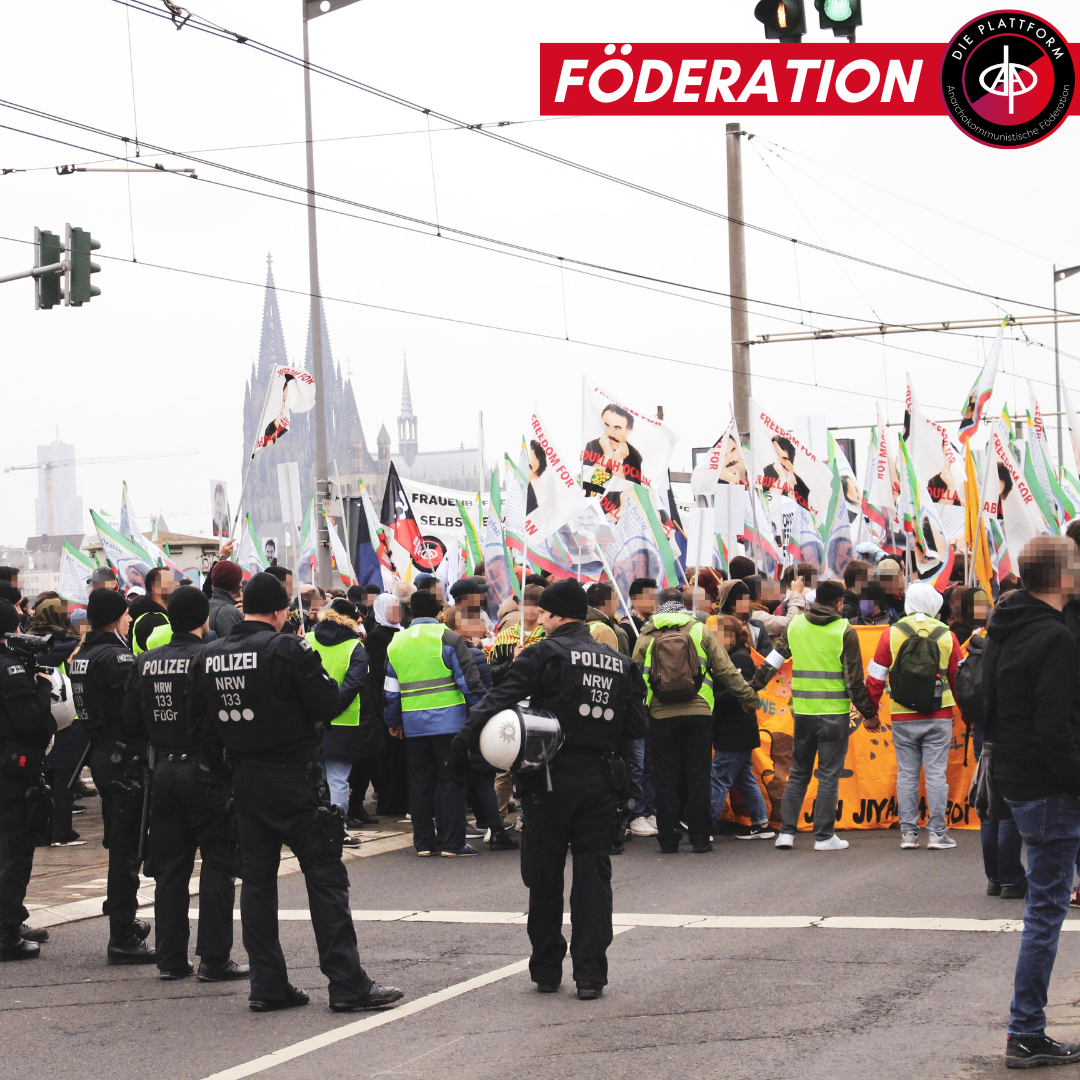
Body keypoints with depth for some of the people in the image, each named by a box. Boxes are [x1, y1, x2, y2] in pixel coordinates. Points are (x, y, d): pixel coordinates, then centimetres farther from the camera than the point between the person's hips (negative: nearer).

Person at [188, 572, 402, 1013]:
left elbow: (199, 720, 9)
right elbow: (328, 705, -13)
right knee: (326, 877, -2)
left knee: (256, 880, 11)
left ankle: (267, 985, 12)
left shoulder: (209, 657, 5)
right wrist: (315, 672, 4)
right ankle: (347, 985, -3)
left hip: (245, 779, 6)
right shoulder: (288, 649, -15)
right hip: (294, 778, -6)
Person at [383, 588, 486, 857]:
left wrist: (393, 722, 26)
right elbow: (469, 680, -8)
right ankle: (451, 842, 0)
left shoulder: (396, 643, 10)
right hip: (448, 721, -4)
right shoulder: (448, 638, -6)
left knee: (420, 782, 11)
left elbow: (391, 691, 15)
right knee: (451, 781, 1)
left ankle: (423, 842, 14)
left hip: (413, 724, 4)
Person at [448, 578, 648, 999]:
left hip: (552, 777, -3)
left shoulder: (545, 653, -6)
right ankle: (590, 974, 2)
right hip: (600, 779, 3)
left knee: (545, 876, 8)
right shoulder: (618, 662, 9)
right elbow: (636, 727, 11)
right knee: (593, 875, 7)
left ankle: (546, 971, 16)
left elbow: (500, 699, -15)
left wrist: (463, 743, -17)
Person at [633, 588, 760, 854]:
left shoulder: (646, 637, 5)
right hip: (699, 712, 0)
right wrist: (748, 697, 14)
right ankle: (700, 838, 7)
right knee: (698, 776, 6)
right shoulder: (701, 631, 4)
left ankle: (668, 839, 7)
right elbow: (725, 670, 5)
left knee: (665, 779, 6)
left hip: (662, 715, 0)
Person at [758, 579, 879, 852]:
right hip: (834, 714, -4)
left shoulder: (794, 625, 5)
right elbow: (855, 679, -6)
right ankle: (824, 836, 5)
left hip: (802, 712, 4)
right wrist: (868, 714, 3)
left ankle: (786, 832, 11)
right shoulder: (845, 631, -7)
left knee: (798, 773, 14)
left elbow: (772, 661, 11)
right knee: (828, 775, 3)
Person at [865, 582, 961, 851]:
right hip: (939, 718, 0)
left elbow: (876, 677, 1)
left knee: (906, 774, 6)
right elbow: (960, 678, 8)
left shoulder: (892, 634, 0)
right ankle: (937, 833, 2)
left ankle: (908, 832, 8)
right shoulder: (946, 635, 1)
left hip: (903, 718, 0)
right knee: (936, 773, 2)